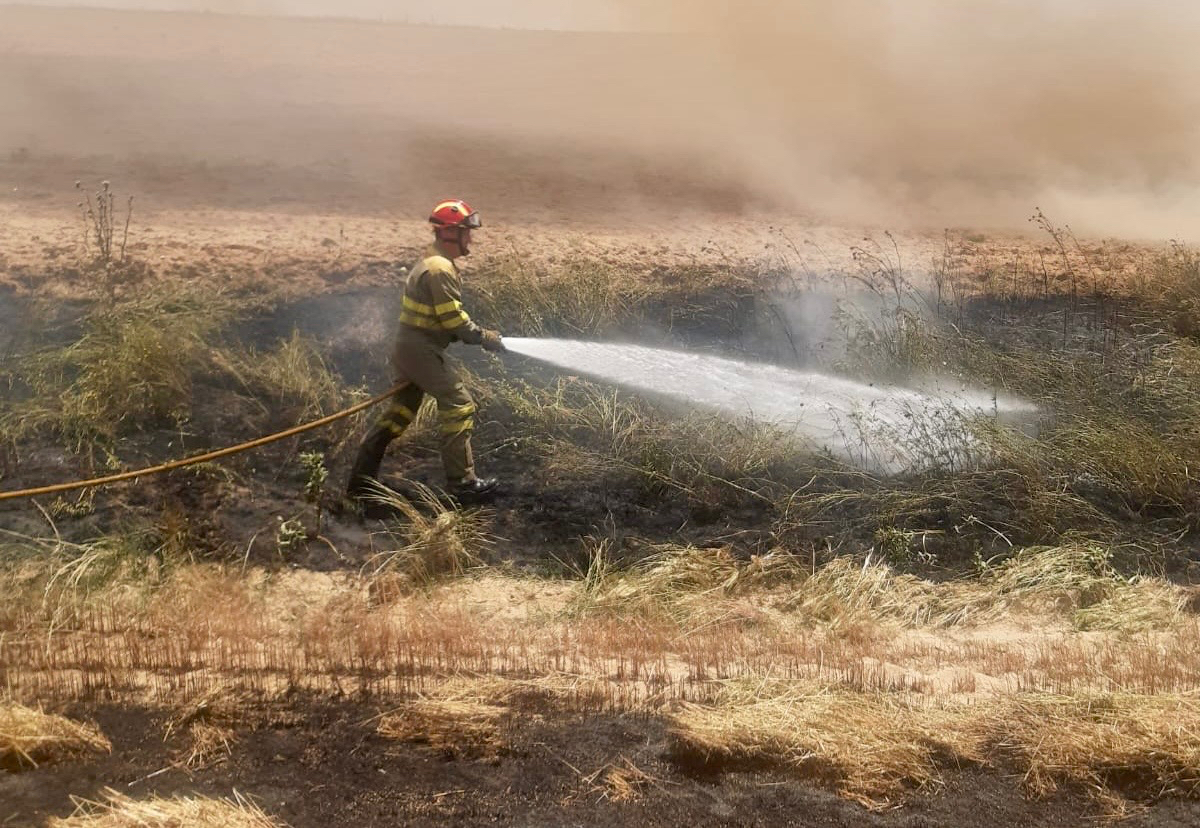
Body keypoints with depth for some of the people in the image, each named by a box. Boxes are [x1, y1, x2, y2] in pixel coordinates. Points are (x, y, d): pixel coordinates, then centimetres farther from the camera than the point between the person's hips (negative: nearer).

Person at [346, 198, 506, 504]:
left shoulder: (432, 263, 16)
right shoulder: (441, 270, -18)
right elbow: (453, 318, -20)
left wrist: (476, 335, 11)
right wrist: (485, 338, -9)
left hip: (408, 349, 11)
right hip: (422, 352, -11)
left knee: (400, 413, 14)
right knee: (459, 406, -5)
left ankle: (361, 482, 18)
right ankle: (461, 481, 0)